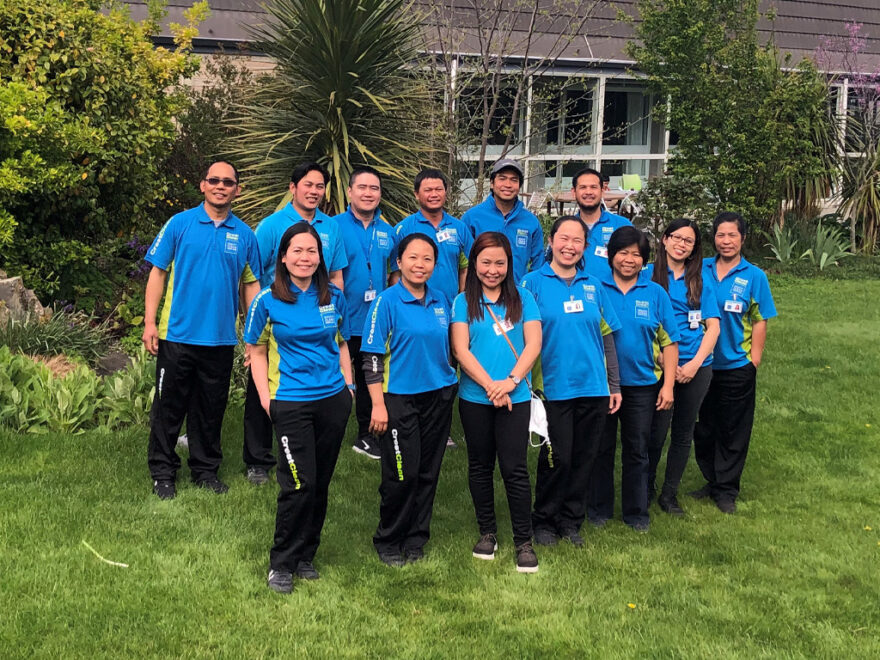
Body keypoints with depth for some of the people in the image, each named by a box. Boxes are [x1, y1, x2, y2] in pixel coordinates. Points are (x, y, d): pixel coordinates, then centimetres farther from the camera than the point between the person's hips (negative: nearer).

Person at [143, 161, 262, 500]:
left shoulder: (244, 235, 6)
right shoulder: (180, 224, -2)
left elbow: (251, 284, 11)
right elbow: (158, 273, -1)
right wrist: (150, 322, -8)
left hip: (221, 338, 2)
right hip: (177, 334, -2)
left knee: (211, 409, 12)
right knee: (169, 406, 4)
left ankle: (206, 469, 26)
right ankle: (163, 472, 16)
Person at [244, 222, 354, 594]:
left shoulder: (333, 297, 6)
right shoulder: (268, 301, -3)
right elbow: (257, 352, 3)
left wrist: (349, 385, 9)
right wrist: (265, 397, -5)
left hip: (333, 399, 4)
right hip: (291, 403, -4)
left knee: (321, 483, 9)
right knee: (299, 485, -9)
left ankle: (305, 556, 24)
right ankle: (281, 564, 6)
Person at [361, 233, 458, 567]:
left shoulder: (440, 300, 8)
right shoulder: (386, 301, -8)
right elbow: (372, 356, -10)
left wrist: (450, 385, 15)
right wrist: (378, 404, -14)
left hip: (439, 396, 5)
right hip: (400, 398, -5)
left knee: (428, 472, 9)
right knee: (402, 475, -3)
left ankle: (415, 540, 22)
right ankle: (388, 542, 15)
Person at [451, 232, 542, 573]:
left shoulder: (523, 299, 5)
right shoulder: (463, 302, 4)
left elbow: (533, 344, -1)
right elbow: (461, 349, -5)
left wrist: (511, 381, -15)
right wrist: (490, 386, -14)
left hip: (515, 397, -1)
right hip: (475, 398, 1)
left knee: (515, 467, -5)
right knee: (481, 466, 12)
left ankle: (524, 541, 3)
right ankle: (487, 532, 26)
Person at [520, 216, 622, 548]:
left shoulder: (593, 286, 11)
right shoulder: (533, 283, -3)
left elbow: (606, 337, 14)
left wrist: (614, 385, 12)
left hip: (593, 388, 4)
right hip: (554, 388, -4)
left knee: (583, 459, 9)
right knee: (556, 459, 0)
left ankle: (572, 520, 24)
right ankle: (544, 521, 18)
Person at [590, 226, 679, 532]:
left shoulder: (656, 294, 2)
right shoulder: (596, 289, -2)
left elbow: (669, 342, 2)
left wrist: (668, 385, -3)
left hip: (642, 384, 1)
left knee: (637, 450, 10)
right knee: (601, 448, 10)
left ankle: (636, 512, 22)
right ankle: (599, 508, 23)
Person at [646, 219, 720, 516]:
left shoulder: (700, 280, 9)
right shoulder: (648, 275, 0)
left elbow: (713, 326, 5)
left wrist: (695, 363, -8)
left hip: (696, 367, 3)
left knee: (683, 432, 9)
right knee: (656, 431, -3)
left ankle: (670, 494, 22)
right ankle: (646, 489, 20)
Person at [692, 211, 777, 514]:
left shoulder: (754, 276, -5)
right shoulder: (700, 269, 1)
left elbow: (760, 321, -3)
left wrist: (754, 360, -8)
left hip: (737, 366, -3)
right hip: (703, 364, 3)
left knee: (733, 432, 6)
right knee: (704, 428, 13)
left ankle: (727, 489, 18)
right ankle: (711, 480, 29)